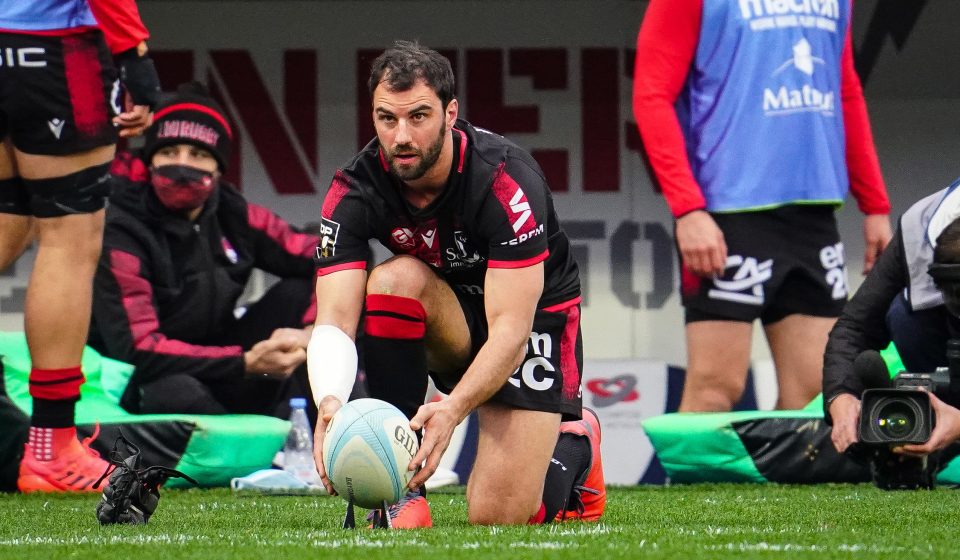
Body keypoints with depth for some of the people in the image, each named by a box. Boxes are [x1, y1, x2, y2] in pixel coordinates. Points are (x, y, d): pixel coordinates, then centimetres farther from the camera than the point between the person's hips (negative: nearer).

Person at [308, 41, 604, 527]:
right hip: (449, 321, 3)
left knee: (499, 518, -16)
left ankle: (575, 443, 21)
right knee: (396, 278, -33)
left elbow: (510, 327, -34)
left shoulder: (506, 179, -30)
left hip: (536, 317, -3)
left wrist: (452, 409, -50)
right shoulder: (354, 190, -19)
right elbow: (334, 321, -26)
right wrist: (330, 402, -48)